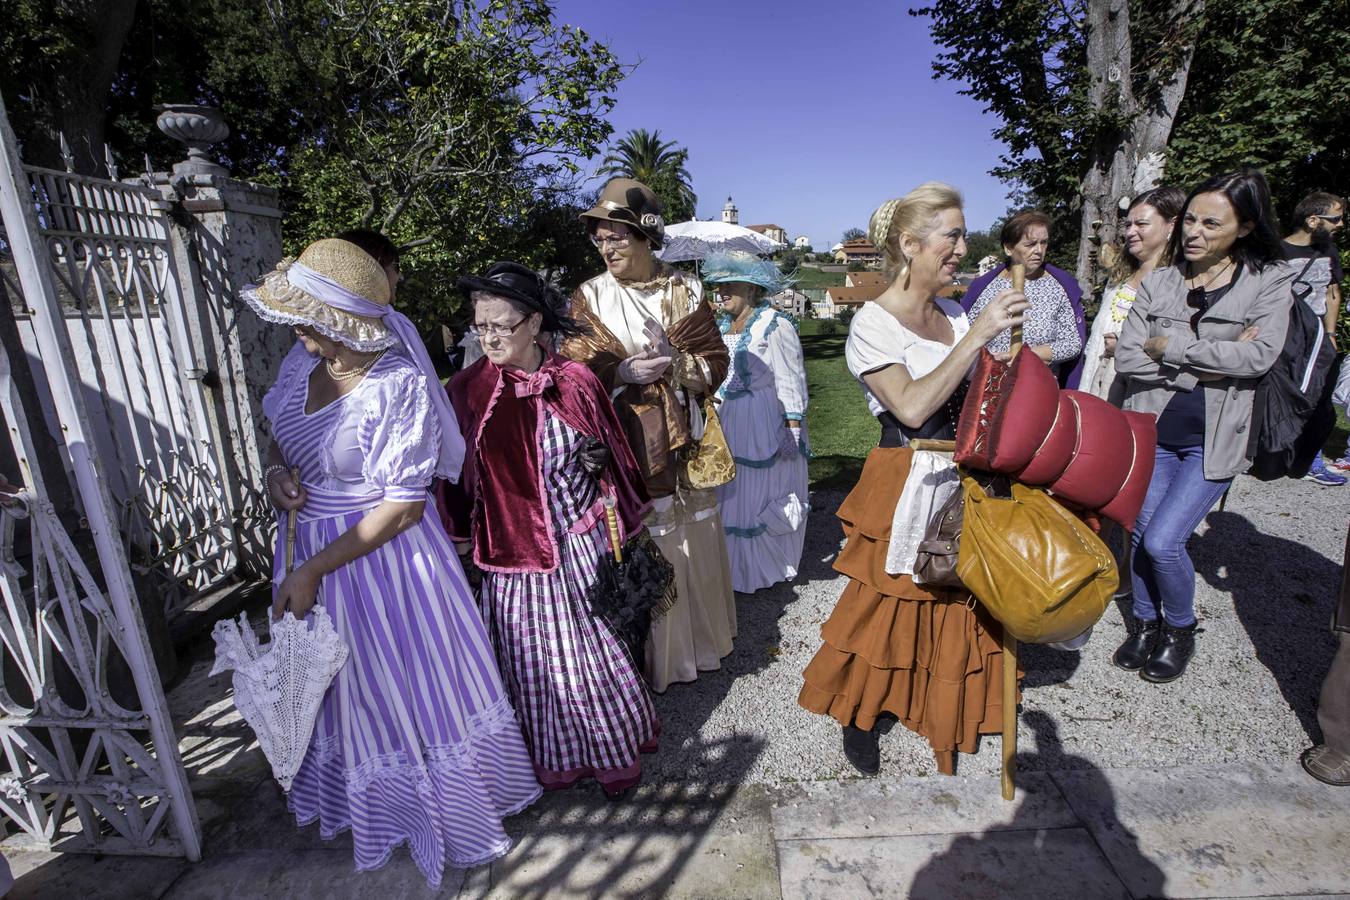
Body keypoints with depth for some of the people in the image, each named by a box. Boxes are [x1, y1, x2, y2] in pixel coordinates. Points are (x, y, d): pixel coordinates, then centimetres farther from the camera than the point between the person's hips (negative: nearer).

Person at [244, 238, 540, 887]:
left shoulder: (402, 384, -24)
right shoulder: (302, 361, -2)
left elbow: (402, 505, -22)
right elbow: (278, 431, 18)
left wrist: (313, 570, -19)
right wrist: (275, 469, -4)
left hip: (385, 553, -7)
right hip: (309, 544, 7)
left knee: (403, 682, 9)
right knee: (340, 684, 23)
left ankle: (455, 812, 38)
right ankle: (367, 801, 52)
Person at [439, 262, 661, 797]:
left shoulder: (574, 382, -6)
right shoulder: (468, 390, -4)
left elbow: (614, 456, 5)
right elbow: (457, 474, 4)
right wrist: (462, 537, 8)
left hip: (582, 546, 0)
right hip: (515, 552, 1)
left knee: (594, 649, 12)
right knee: (534, 658, 13)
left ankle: (615, 746, 37)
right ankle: (557, 758, 38)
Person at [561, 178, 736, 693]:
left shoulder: (684, 291, 5)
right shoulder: (589, 298, 1)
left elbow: (715, 361, 3)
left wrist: (674, 366, -15)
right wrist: (625, 372, -18)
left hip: (681, 444, 3)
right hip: (625, 448, -2)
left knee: (692, 547, 12)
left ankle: (698, 640, 35)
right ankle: (648, 655, 21)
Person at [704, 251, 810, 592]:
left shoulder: (776, 326, -13)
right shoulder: (722, 326, 10)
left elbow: (790, 382, -14)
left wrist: (793, 429, -17)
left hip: (766, 427, -7)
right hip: (728, 424, 7)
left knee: (765, 495, 5)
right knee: (732, 495, 13)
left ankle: (769, 566, 24)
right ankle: (737, 565, 29)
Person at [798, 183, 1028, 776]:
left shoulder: (954, 315, 9)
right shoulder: (872, 322, -12)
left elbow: (974, 398, 16)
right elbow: (912, 407, -25)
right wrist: (979, 335, -23)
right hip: (904, 488, -6)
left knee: (959, 603, 15)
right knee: (889, 606, 5)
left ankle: (946, 708, 38)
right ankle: (860, 715, 28)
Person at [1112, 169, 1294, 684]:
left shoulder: (1270, 281, -1)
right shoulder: (1158, 283, 4)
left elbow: (1260, 355, -15)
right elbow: (1127, 358, -4)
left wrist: (1170, 347, -13)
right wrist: (1202, 368, -14)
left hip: (1213, 437, -2)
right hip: (1153, 429, 3)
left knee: (1162, 541, -10)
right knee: (1140, 533, 6)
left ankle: (1180, 630, 18)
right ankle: (1145, 623, 29)